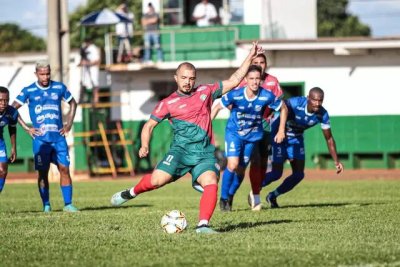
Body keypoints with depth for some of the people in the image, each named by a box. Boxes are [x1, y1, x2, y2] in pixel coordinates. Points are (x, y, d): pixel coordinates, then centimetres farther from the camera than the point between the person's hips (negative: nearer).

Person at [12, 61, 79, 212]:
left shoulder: (59, 88, 6)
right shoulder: (28, 91, 0)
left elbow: (73, 103, 20)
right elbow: (13, 109, 4)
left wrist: (69, 124, 10)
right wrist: (26, 128, -2)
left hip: (58, 137, 2)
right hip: (40, 139, -2)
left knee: (64, 169, -4)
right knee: (42, 172, -1)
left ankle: (68, 204, 0)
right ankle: (46, 205, 7)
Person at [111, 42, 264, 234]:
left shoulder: (205, 92, 10)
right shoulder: (168, 103, 4)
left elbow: (234, 81, 15)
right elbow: (149, 125, 10)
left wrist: (250, 57, 11)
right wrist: (144, 146, -7)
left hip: (205, 152, 2)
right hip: (181, 150, -2)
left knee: (211, 184, -24)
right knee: (157, 180, -19)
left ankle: (203, 225, -22)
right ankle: (131, 193, 10)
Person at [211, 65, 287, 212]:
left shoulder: (267, 96, -21)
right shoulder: (235, 95, -24)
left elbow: (283, 108, -3)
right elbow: (217, 107, -9)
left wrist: (281, 131, -3)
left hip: (252, 135, 2)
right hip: (233, 132, -2)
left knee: (241, 170, 8)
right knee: (233, 165, -19)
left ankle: (230, 196, 33)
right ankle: (224, 198, 1)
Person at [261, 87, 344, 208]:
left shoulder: (322, 114, -15)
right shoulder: (294, 103, -32)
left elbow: (329, 138, -5)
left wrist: (336, 161, -4)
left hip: (296, 139, 5)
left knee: (299, 174, 0)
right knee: (277, 173, -10)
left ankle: (273, 196, 22)